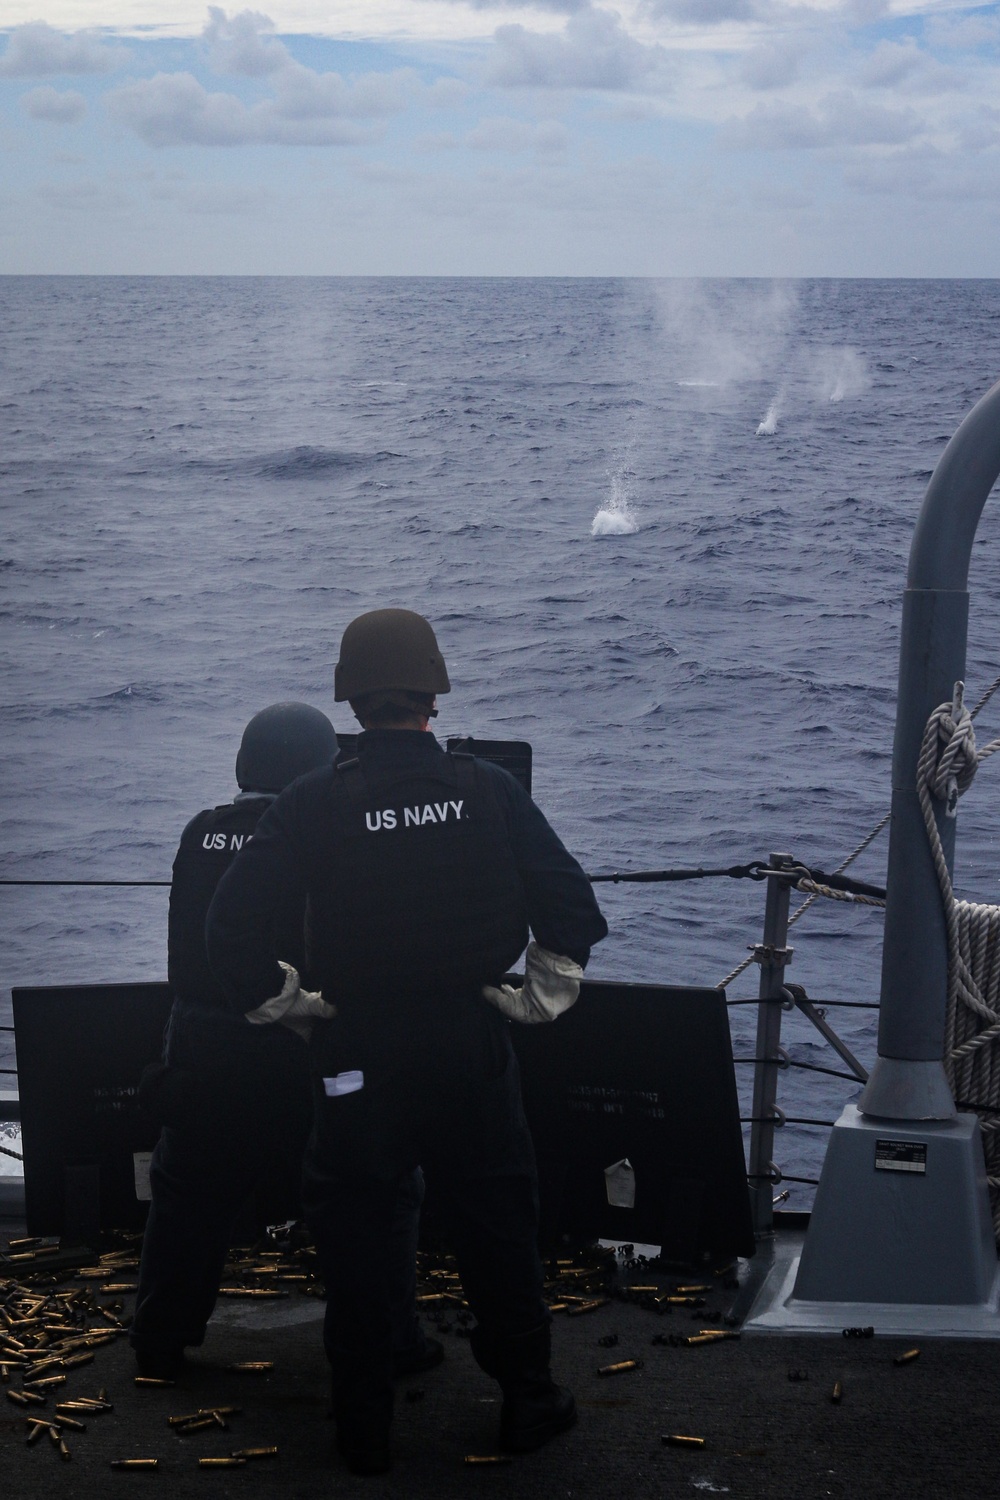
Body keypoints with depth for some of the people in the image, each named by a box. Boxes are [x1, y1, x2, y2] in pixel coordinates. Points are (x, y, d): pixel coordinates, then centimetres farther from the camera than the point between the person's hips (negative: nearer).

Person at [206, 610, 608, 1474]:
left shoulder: (315, 805, -9)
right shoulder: (489, 791, -6)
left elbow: (232, 923, -13)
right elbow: (572, 909, -7)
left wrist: (277, 1000, 1)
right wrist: (542, 996, 6)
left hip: (359, 1055, -1)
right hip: (472, 1047, 1)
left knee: (354, 1239, 12)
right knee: (497, 1225, 16)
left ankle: (365, 1431, 19)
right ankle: (528, 1402, 26)